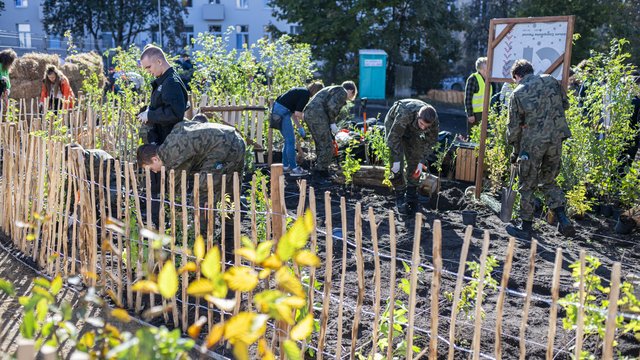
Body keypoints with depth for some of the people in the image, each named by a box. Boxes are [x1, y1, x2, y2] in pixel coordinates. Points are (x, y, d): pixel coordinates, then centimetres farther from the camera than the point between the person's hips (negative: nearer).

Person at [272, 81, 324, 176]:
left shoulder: (302, 92, 18)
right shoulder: (305, 94, -11)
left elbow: (293, 112, 20)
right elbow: (297, 113, -17)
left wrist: (299, 127, 17)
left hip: (276, 109, 10)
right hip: (282, 112, -10)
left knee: (288, 140, 16)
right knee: (291, 140, -4)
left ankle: (286, 166, 22)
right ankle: (294, 168, 0)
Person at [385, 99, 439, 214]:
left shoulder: (434, 120, -29)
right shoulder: (405, 114, -44)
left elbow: (431, 140, -13)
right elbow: (394, 137, -34)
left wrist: (422, 162, -16)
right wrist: (396, 160, -31)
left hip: (412, 129, 4)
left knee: (414, 162, 1)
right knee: (398, 165, -12)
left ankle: (411, 195, 13)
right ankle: (400, 199, -4)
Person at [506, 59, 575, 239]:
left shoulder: (518, 93, -3)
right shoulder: (551, 80, 7)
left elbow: (514, 126, 0)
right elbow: (565, 104, 16)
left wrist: (515, 151, 10)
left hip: (532, 143, -4)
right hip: (556, 138, 4)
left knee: (527, 186, 9)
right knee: (548, 181, 20)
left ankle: (526, 228, 16)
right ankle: (563, 220, 6)